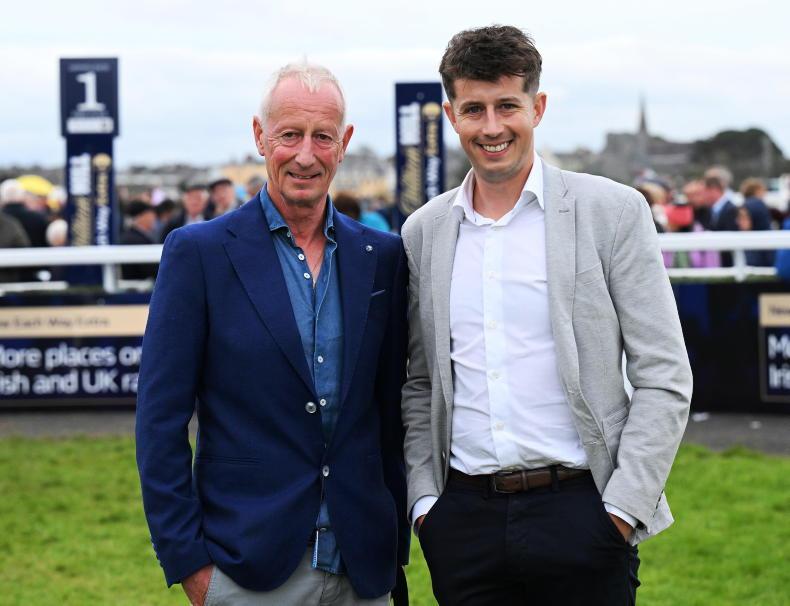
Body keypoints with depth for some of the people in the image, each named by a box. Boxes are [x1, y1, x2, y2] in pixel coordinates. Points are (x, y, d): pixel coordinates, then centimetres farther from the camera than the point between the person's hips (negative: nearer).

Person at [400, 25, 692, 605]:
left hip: (581, 511, -3)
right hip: (463, 517, 3)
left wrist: (623, 509, -9)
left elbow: (664, 379, -4)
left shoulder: (613, 211, -2)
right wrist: (424, 501, 5)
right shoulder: (424, 232, 9)